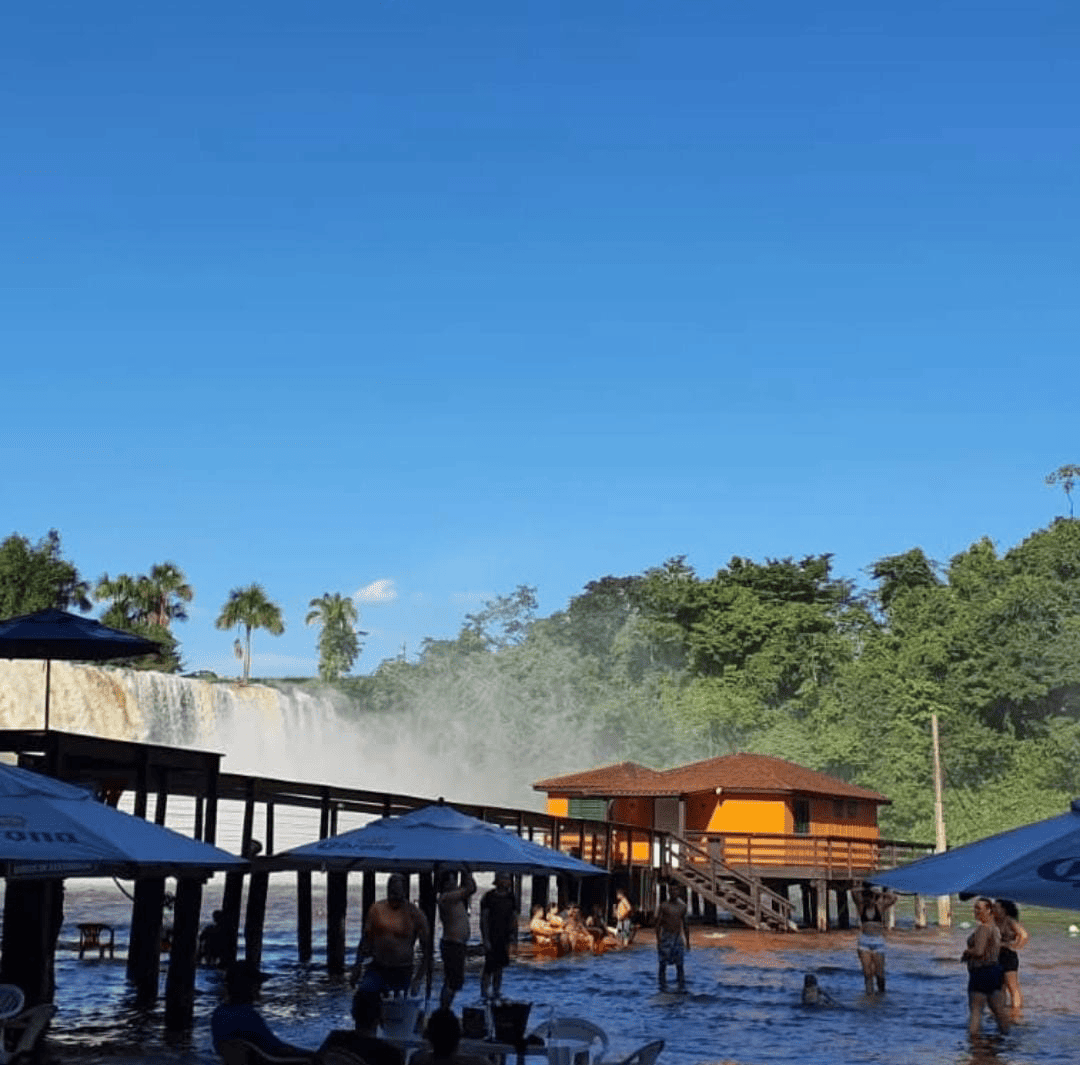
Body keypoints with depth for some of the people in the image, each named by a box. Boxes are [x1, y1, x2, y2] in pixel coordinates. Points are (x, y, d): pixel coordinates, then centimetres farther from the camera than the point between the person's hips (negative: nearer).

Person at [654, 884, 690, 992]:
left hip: (678, 938, 3)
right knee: (663, 964, 0)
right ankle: (663, 987, 8)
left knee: (679, 964, 0)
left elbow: (686, 925, 12)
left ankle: (682, 987, 4)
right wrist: (658, 941, -13)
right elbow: (658, 924, -6)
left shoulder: (682, 907, 7)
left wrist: (688, 942, 10)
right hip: (665, 938, -3)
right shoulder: (663, 906, -5)